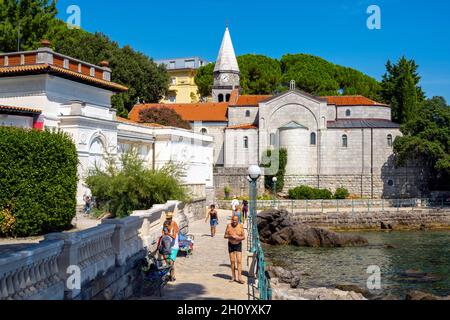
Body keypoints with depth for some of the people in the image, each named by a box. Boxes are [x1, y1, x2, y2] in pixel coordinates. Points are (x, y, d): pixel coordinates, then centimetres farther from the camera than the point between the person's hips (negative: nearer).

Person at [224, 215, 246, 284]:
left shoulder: (240, 226, -8)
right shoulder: (229, 226, -6)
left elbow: (243, 237, -4)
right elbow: (225, 236, -3)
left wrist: (239, 238, -24)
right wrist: (230, 236, -23)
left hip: (238, 245, -1)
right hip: (231, 245, 1)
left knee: (239, 261, -9)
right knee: (232, 261, 5)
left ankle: (239, 277, -10)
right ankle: (233, 277, 15)